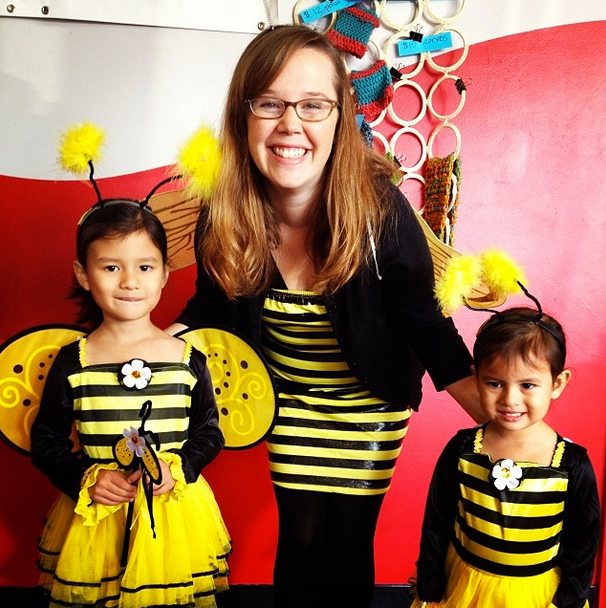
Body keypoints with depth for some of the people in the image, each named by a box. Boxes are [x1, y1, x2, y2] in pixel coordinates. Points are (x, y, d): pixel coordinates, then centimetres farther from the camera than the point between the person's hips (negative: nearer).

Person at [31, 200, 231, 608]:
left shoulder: (187, 359, -4)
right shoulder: (73, 363, -5)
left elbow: (210, 431, 3)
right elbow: (45, 440, 2)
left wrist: (178, 468, -13)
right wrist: (86, 479, -13)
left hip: (175, 515, 0)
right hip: (93, 519, 0)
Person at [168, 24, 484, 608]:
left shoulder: (380, 208, -26)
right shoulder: (222, 218, -18)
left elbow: (427, 323, -17)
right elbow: (210, 306, 0)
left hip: (368, 407, -2)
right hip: (289, 403, 2)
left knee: (348, 545, 9)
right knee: (298, 540, 11)